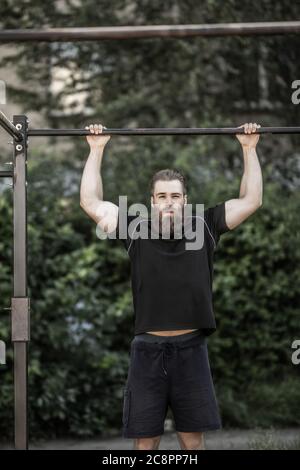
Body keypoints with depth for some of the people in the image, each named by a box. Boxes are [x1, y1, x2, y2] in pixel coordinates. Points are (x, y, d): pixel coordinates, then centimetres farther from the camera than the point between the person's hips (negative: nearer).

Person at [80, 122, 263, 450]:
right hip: (148, 350, 0)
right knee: (144, 441, 5)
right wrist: (96, 150, 7)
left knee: (193, 439, 8)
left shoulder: (204, 228, 5)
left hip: (190, 349, 0)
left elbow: (251, 200, 8)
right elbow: (91, 202, 7)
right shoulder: (136, 231, 4)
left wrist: (249, 148, 7)